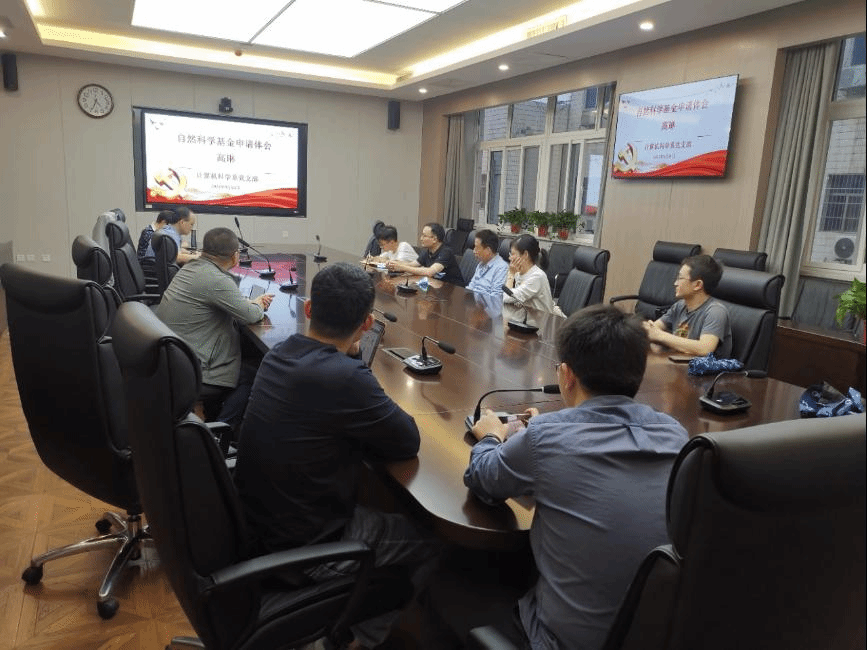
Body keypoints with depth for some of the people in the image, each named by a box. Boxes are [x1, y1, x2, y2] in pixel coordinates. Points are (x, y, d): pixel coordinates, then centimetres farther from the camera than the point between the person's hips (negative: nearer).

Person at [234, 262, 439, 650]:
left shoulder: (280, 353, -3)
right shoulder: (343, 377, -30)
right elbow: (408, 442, -16)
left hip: (254, 518, 8)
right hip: (297, 547, -8)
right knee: (431, 538, 11)